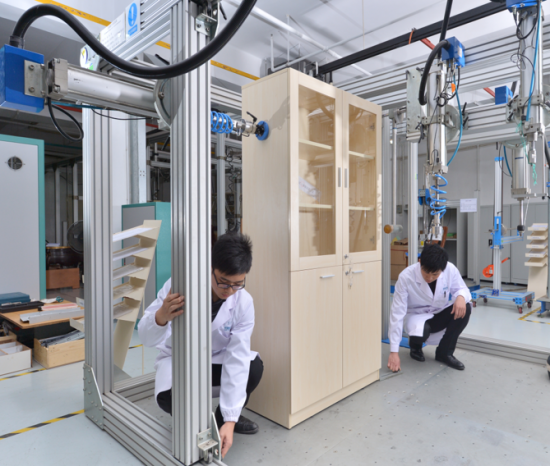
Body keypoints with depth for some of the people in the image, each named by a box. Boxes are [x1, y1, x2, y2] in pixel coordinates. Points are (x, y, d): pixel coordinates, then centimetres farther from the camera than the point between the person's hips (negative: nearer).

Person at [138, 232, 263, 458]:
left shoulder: (244, 303, -24)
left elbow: (237, 358, -26)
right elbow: (147, 338, -27)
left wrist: (229, 421, -29)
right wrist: (162, 316, -52)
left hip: (216, 359, 2)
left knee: (254, 367, -26)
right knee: (168, 397, -33)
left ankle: (223, 417, 6)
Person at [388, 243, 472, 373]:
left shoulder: (450, 270, -21)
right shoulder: (405, 277, -28)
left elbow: (461, 289, -2)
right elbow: (397, 314, -27)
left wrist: (461, 296, -31)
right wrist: (394, 352, -28)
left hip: (440, 314, 4)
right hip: (417, 315, -3)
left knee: (464, 308, -26)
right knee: (420, 333, -36)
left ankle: (444, 353, -5)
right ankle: (415, 345, 6)